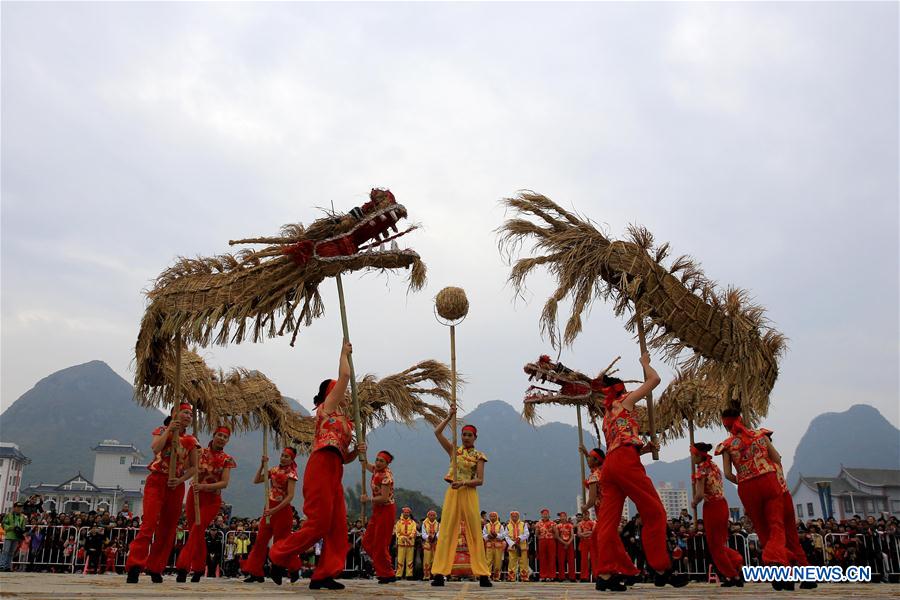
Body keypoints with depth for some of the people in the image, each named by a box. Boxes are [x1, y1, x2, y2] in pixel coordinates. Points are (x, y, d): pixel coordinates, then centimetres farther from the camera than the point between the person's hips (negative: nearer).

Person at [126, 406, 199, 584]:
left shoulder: (191, 441, 11)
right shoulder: (162, 431, 5)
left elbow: (193, 467, 8)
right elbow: (155, 448, -17)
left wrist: (180, 480, -7)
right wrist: (169, 429, -15)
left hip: (176, 486, 4)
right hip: (157, 481, -4)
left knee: (168, 529, 5)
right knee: (149, 523, -17)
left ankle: (155, 569, 14)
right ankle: (135, 566, -20)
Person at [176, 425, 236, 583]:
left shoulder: (226, 460, 1)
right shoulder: (200, 452, 3)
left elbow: (224, 483, -10)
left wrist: (204, 486, -23)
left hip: (212, 499, -2)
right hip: (194, 495, 2)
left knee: (197, 530, -13)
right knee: (197, 533, 8)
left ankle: (183, 567, -14)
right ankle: (199, 567, 21)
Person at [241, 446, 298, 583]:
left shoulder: (291, 474, -10)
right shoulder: (274, 470, 8)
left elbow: (290, 496, -17)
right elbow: (256, 480, 9)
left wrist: (274, 510, -24)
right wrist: (262, 465, -4)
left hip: (282, 509, -6)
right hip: (269, 508, 6)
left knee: (280, 542, 2)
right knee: (260, 540, 4)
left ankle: (294, 570, 19)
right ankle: (256, 573, 9)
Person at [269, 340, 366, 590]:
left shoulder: (344, 421, 26)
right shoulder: (327, 407, 5)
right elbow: (345, 375, -5)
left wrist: (357, 451, 6)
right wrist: (344, 353, 8)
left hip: (334, 473, 9)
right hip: (321, 468, -9)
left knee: (337, 527, 3)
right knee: (318, 524, -10)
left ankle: (323, 575, 5)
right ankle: (280, 556, 6)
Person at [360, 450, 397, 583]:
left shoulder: (386, 476, -20)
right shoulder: (377, 470, 5)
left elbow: (384, 498, -25)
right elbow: (365, 464, 20)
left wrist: (368, 499, -17)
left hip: (386, 510, -9)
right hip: (378, 510, 9)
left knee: (380, 543, -6)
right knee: (368, 541, 10)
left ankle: (388, 574, 3)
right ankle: (382, 570, 17)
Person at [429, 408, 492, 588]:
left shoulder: (479, 456, 3)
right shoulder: (454, 451, 10)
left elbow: (480, 480, -5)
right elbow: (437, 432, 3)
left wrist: (463, 482, -19)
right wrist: (450, 417, -3)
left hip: (469, 494, -2)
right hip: (452, 493, 2)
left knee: (475, 534, 0)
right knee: (446, 532, -3)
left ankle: (483, 575, 3)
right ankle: (439, 574, -3)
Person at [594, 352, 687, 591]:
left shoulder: (607, 413, 31)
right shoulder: (624, 401, 11)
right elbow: (654, 379, 12)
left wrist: (642, 449, 29)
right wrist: (645, 362, 28)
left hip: (609, 464, 8)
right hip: (625, 461, -8)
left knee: (608, 519, -2)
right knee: (654, 512, -3)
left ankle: (605, 573, -10)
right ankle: (662, 570, -3)